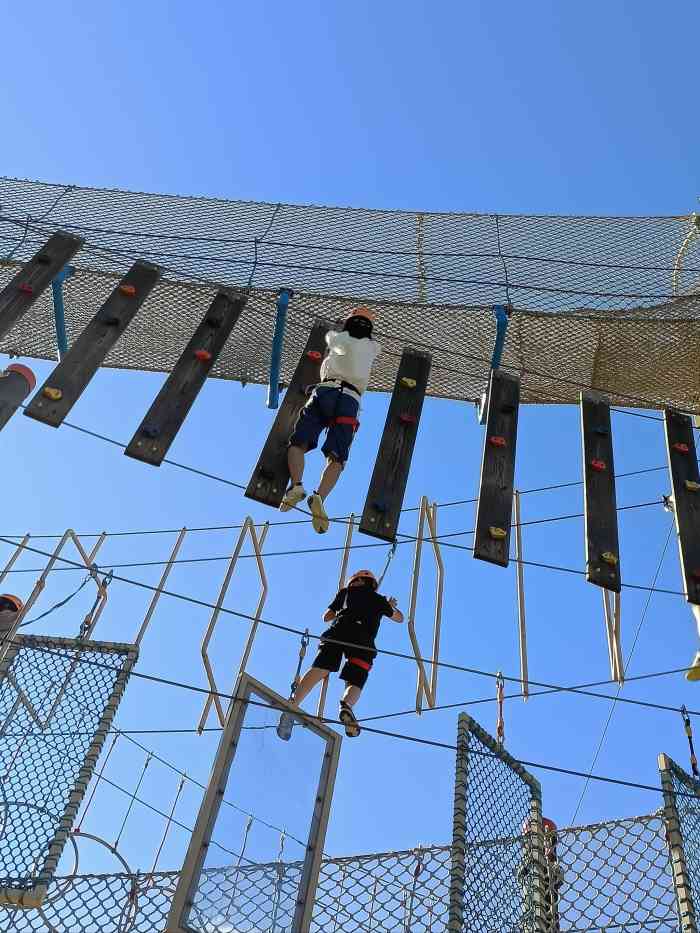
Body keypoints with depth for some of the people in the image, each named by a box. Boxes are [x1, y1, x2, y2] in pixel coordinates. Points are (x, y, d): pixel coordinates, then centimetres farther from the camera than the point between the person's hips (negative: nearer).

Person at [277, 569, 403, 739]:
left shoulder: (346, 592, 31)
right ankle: (346, 705, -35)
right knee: (355, 683, 0)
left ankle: (293, 703, -35)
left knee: (318, 670, -11)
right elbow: (399, 618, 45)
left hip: (338, 632, 0)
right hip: (363, 640, 0)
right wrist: (391, 606, 66)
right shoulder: (379, 599, 32)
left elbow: (326, 617, 33)